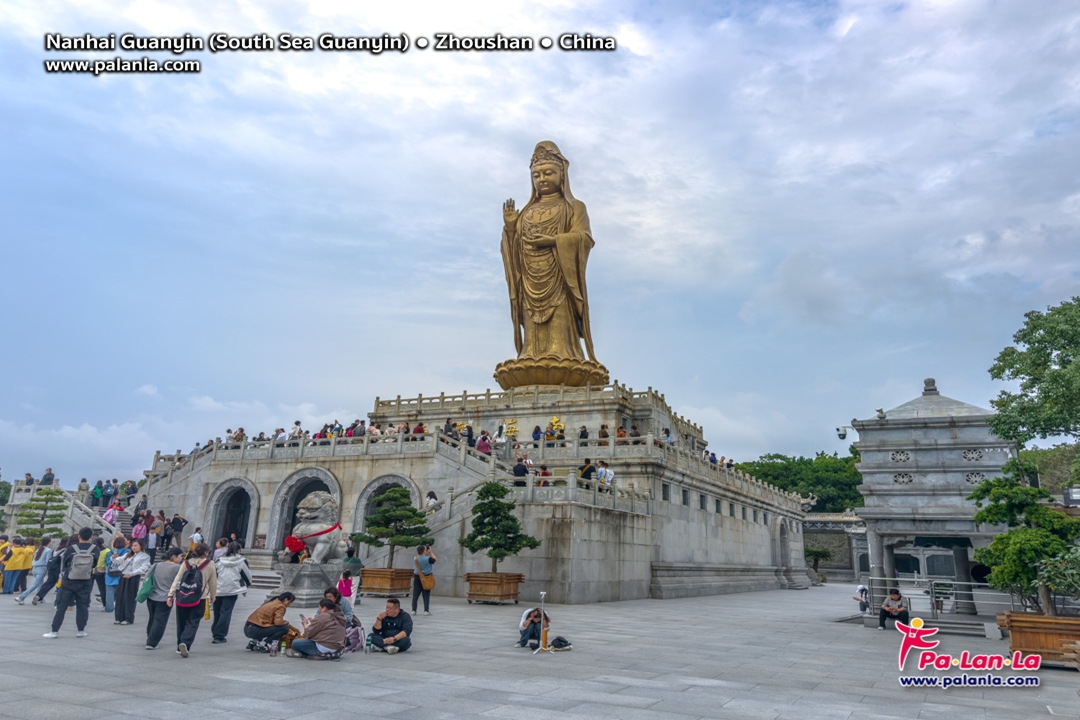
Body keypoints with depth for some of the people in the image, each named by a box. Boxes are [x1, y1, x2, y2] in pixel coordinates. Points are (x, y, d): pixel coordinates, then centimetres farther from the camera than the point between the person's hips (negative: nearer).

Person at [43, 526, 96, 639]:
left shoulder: (70, 549, -9)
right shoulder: (94, 549, -8)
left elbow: (63, 563, 4)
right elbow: (96, 565, 3)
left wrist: (62, 575, 22)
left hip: (68, 582, 0)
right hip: (85, 583, 1)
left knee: (61, 606, 7)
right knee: (82, 606, 9)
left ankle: (54, 631, 9)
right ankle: (81, 631, 11)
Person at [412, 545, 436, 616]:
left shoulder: (415, 559, -4)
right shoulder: (428, 559, -16)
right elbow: (435, 560, 1)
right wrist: (430, 552, 4)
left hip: (417, 578, 3)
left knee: (415, 595, 8)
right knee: (426, 595, 3)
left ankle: (413, 610, 8)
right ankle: (426, 610, 3)